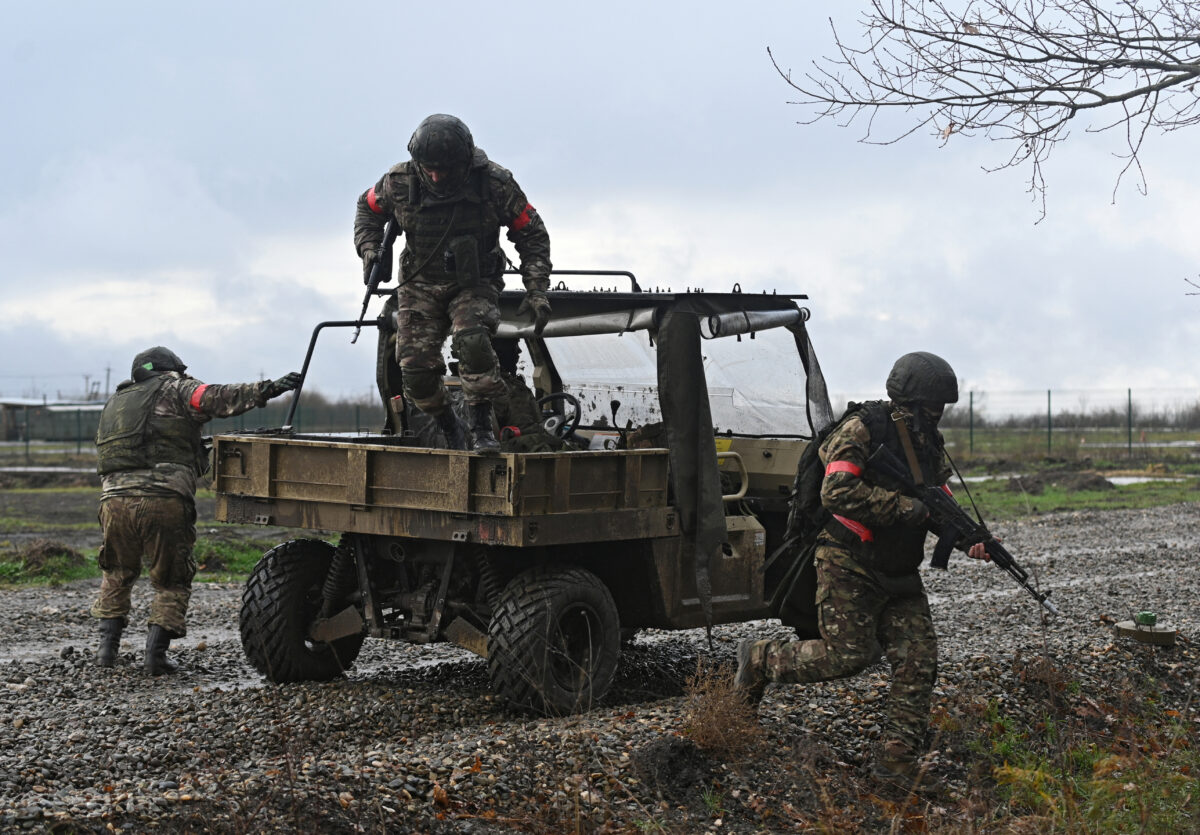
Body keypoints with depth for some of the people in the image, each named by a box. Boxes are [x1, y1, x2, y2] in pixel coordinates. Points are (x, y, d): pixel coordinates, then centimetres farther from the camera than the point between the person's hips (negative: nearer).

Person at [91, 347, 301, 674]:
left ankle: (108, 646, 22)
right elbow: (217, 398, -5)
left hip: (114, 498, 5)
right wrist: (268, 389, -9)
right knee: (172, 582, 12)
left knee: (118, 573, 28)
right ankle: (156, 652, 1)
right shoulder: (174, 389, 13)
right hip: (164, 500, -5)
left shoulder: (113, 404, 31)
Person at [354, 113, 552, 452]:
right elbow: (368, 206, 13)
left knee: (472, 340, -32)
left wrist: (537, 291, -10)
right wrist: (369, 247, -3)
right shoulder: (400, 182, -11)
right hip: (420, 286, 2)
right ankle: (450, 431, 15)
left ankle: (483, 429, -18)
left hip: (474, 285, -2)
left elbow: (532, 234, -4)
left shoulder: (494, 183, -16)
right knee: (416, 369, -11)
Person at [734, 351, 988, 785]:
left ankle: (896, 760, 3)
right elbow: (838, 493, -25)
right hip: (848, 566, -7)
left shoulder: (929, 441, 11)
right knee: (849, 655, -12)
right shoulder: (863, 428, -14)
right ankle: (760, 659, 12)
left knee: (918, 659, -3)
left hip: (898, 573, 7)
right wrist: (906, 506, -25)